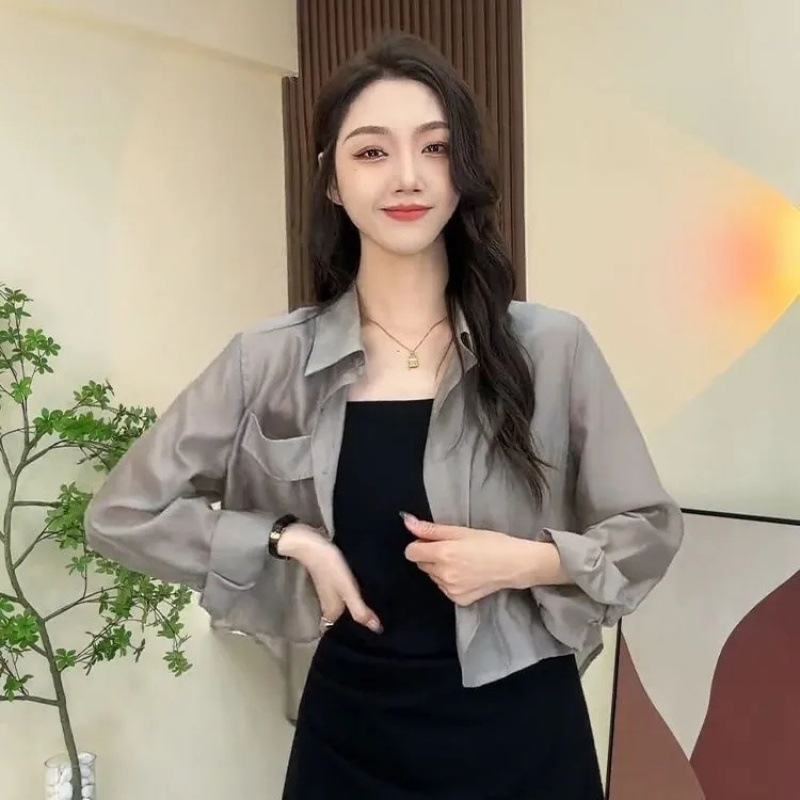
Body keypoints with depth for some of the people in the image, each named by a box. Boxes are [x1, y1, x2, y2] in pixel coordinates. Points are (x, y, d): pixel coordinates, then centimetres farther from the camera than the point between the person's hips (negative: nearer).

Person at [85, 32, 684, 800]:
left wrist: (526, 561, -17)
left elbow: (650, 529, 0)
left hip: (521, 732, 0)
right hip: (351, 734, 1)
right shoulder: (270, 361, -8)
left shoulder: (551, 345, -9)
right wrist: (288, 540, -11)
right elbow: (122, 513, 0)